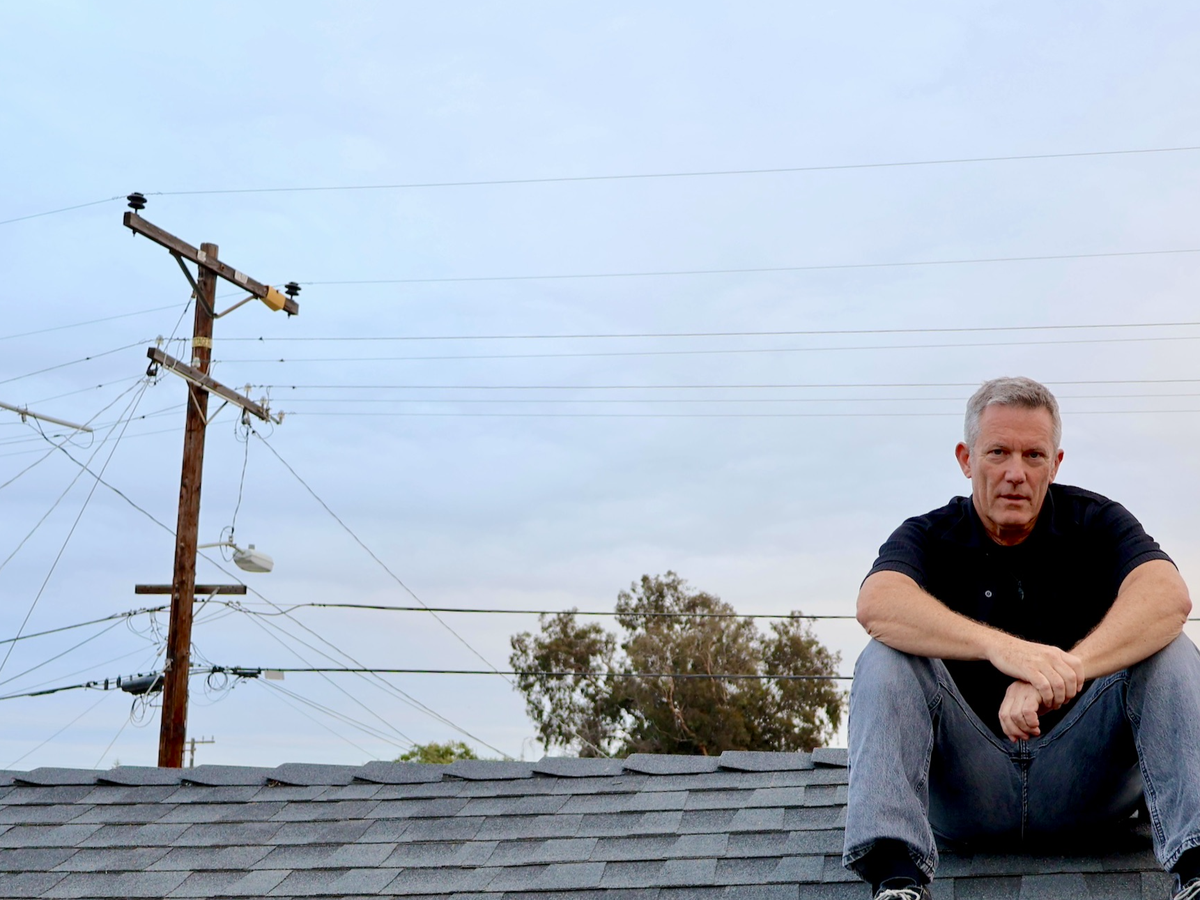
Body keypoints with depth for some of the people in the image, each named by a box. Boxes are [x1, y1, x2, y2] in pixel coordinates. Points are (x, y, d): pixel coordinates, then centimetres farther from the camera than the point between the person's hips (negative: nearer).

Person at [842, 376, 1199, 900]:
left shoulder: (1093, 522, 4)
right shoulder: (928, 537, 1)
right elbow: (878, 605, -24)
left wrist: (1065, 670, -37)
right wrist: (1000, 647, -40)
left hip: (1081, 779, 1)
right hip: (966, 788, 0)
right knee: (886, 660, -22)